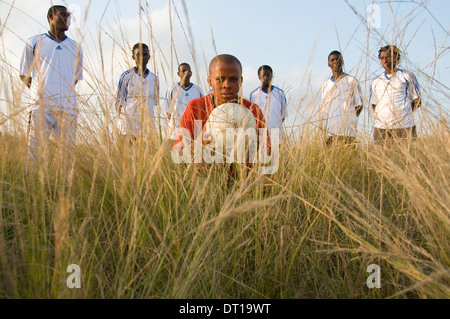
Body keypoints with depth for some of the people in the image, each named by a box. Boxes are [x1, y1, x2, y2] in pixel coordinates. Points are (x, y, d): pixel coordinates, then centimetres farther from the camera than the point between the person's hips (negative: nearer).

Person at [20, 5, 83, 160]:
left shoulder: (75, 48, 17)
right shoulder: (34, 43, 11)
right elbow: (24, 74, 16)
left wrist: (65, 91, 12)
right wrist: (39, 90, 8)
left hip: (68, 107, 2)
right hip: (40, 105, -1)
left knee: (68, 147, -3)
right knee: (35, 148, -5)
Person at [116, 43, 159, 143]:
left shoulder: (154, 78, 12)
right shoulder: (126, 76, 1)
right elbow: (119, 102, 3)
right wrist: (121, 119, -6)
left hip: (148, 125, 3)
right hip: (129, 124, -3)